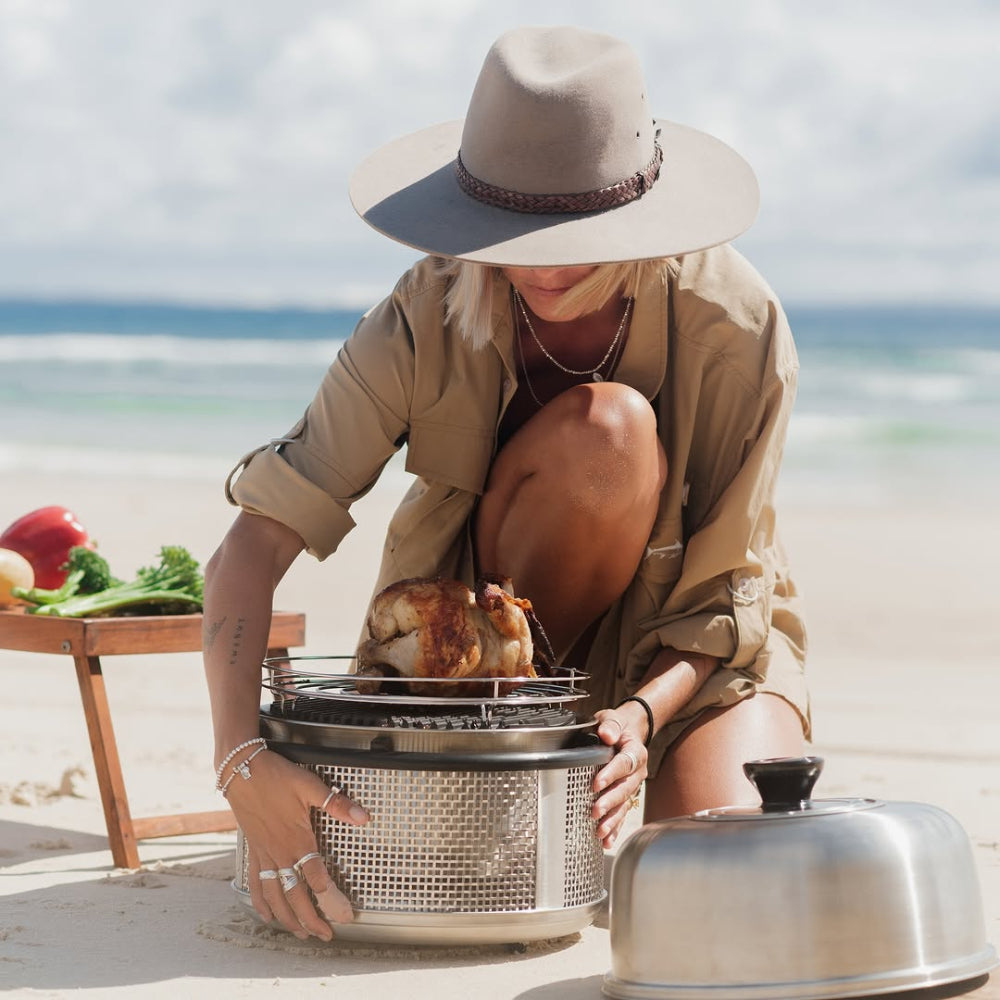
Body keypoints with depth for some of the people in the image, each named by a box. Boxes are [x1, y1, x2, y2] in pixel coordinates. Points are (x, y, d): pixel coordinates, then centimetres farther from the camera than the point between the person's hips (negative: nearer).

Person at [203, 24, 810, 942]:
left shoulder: (737, 326, -24)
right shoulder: (432, 313, -23)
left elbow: (726, 597, -17)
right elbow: (256, 542, -29)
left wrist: (644, 713, -38)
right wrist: (243, 761, -44)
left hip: (693, 649, 0)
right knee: (603, 428, -33)